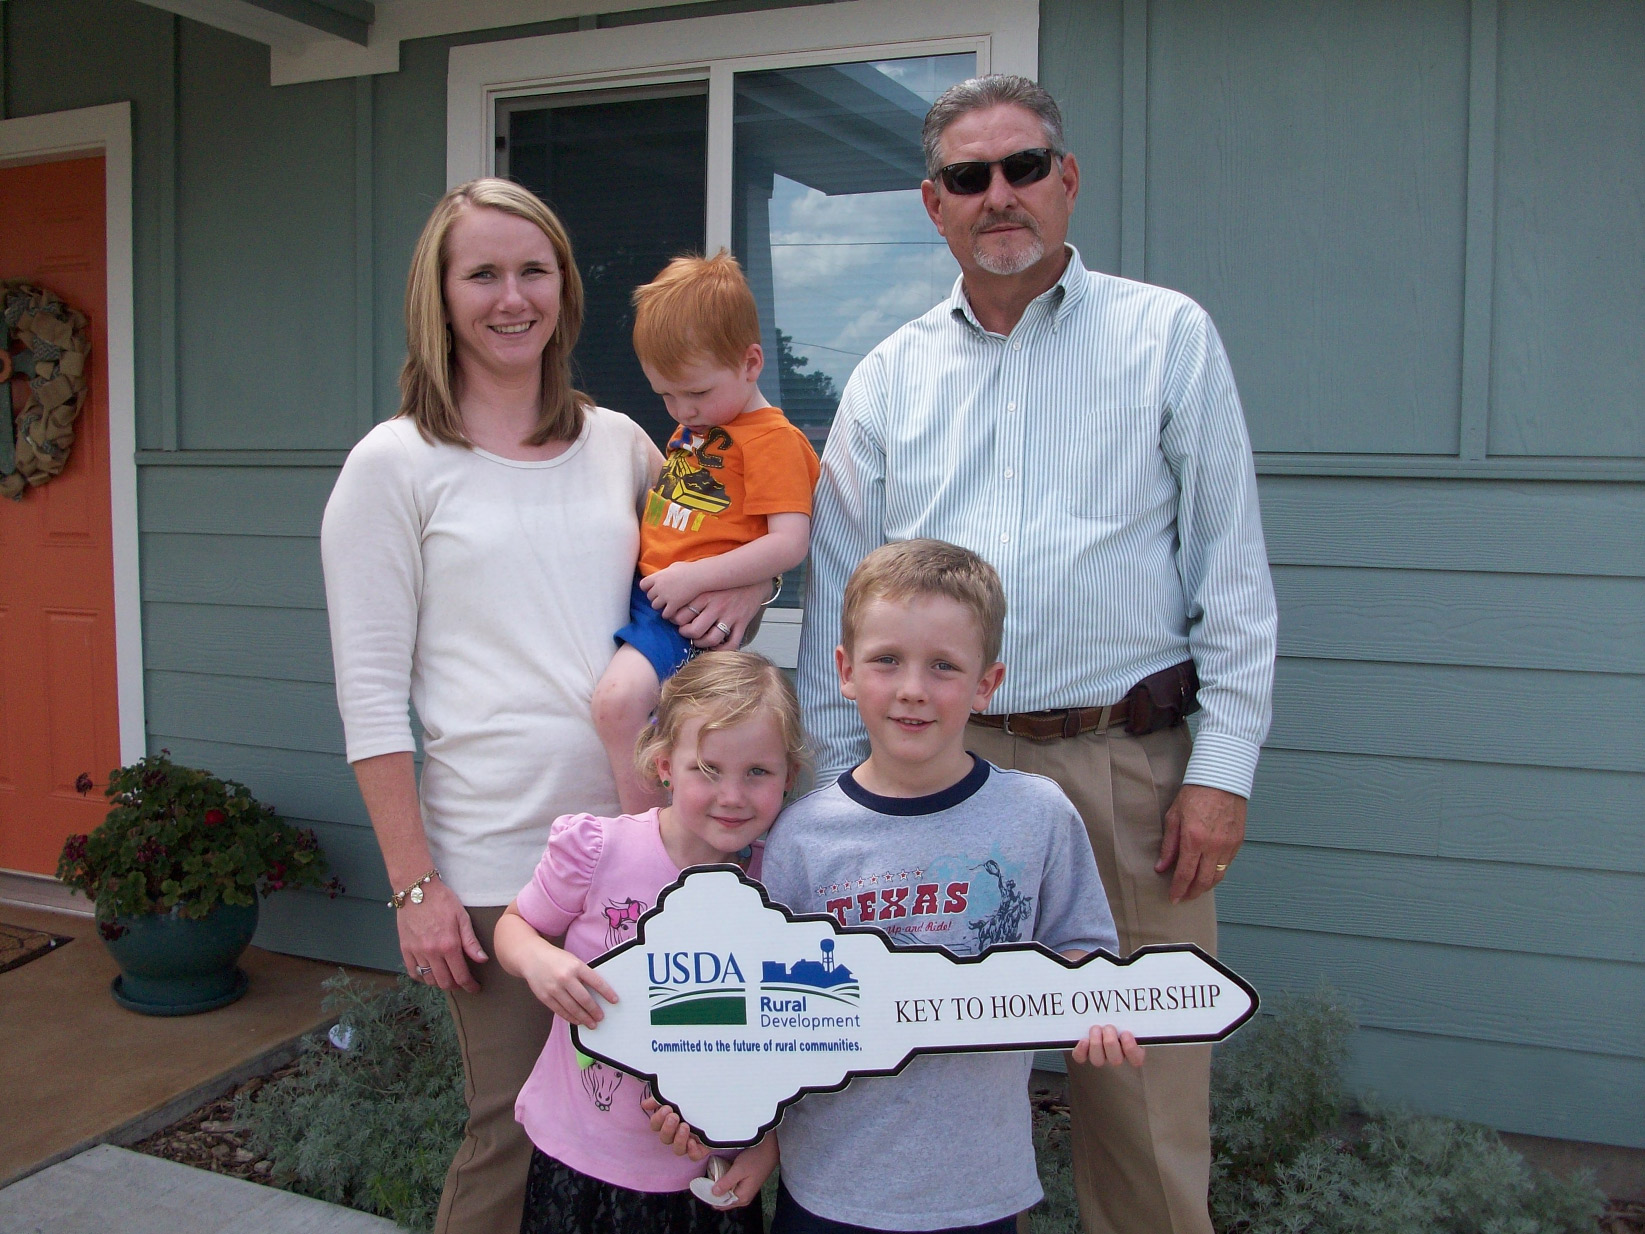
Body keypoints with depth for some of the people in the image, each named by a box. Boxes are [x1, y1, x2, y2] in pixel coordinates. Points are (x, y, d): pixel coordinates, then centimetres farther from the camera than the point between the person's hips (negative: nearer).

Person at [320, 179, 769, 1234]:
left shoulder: (619, 443, 9)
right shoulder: (395, 465, -2)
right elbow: (370, 694, -4)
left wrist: (746, 587, -2)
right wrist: (414, 884, -8)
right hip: (494, 859, -4)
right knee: (517, 1132, 4)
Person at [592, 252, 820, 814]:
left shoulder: (771, 439, -11)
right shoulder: (691, 429, 17)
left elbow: (790, 542, -19)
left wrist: (697, 577, -24)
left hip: (687, 615, -10)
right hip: (644, 593, 10)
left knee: (618, 697, -28)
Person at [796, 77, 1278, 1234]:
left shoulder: (1169, 335, 5)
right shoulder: (889, 378, 10)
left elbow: (1233, 569, 2)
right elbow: (840, 599, 11)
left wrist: (1223, 767, -5)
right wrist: (829, 783, 6)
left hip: (1127, 765, -1)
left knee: (1146, 1094, 5)